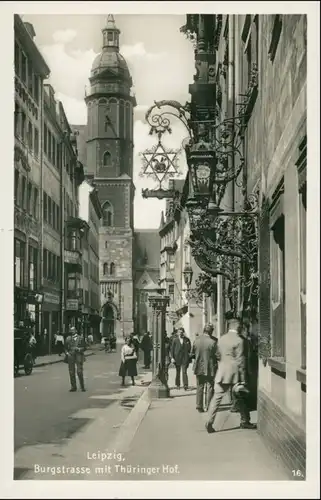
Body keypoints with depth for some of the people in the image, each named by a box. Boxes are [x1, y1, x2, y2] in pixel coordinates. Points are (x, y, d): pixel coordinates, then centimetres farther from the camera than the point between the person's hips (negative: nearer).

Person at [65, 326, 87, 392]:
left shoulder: (80, 338, 5)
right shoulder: (68, 339, 10)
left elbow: (84, 347, 5)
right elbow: (65, 348, 14)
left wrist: (79, 349, -13)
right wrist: (67, 353, -4)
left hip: (79, 355, -2)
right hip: (71, 356, 2)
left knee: (79, 371, -9)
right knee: (71, 372, 3)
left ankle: (82, 387, 1)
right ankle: (73, 387, 11)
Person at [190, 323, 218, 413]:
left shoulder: (197, 339, -5)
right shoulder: (213, 341, -17)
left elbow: (192, 354, 2)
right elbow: (217, 355, -14)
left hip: (199, 367, 3)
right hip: (210, 368, -3)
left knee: (199, 387, 13)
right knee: (210, 387, 10)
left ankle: (199, 406, 13)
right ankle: (209, 407, 11)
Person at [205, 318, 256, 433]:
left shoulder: (221, 339, 7)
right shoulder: (238, 340, -11)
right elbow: (240, 361, -12)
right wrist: (242, 379, -9)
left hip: (221, 372, 4)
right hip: (234, 373, -4)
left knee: (217, 397, 3)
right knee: (240, 398, 11)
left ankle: (209, 422, -5)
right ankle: (244, 421, 20)